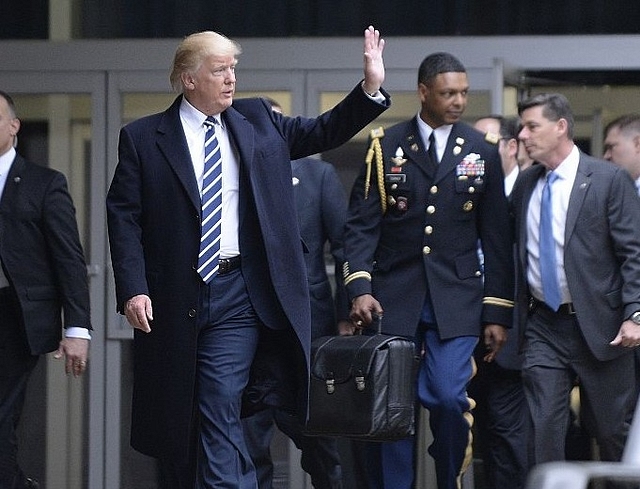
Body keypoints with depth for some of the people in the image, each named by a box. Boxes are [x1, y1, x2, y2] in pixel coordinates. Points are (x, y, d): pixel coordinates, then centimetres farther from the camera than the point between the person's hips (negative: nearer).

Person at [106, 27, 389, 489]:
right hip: (172, 298, 0)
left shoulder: (259, 122, 10)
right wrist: (133, 289, -12)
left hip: (237, 294, 0)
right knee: (173, 417, 9)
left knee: (220, 413, -10)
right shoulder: (143, 138, 1)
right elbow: (123, 216, -2)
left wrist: (371, 87, -4)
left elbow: (323, 132, 11)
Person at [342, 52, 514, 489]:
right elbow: (361, 224, 2)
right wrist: (359, 287, -12)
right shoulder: (385, 147, 3)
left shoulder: (482, 152, 7)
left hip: (457, 299, 0)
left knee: (450, 398, -12)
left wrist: (498, 312, 5)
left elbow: (497, 239, 8)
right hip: (394, 297, 0)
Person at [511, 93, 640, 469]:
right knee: (544, 430, -4)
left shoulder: (609, 180, -6)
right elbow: (516, 254, 15)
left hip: (599, 327, -4)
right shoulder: (525, 186, 10)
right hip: (544, 327, 4)